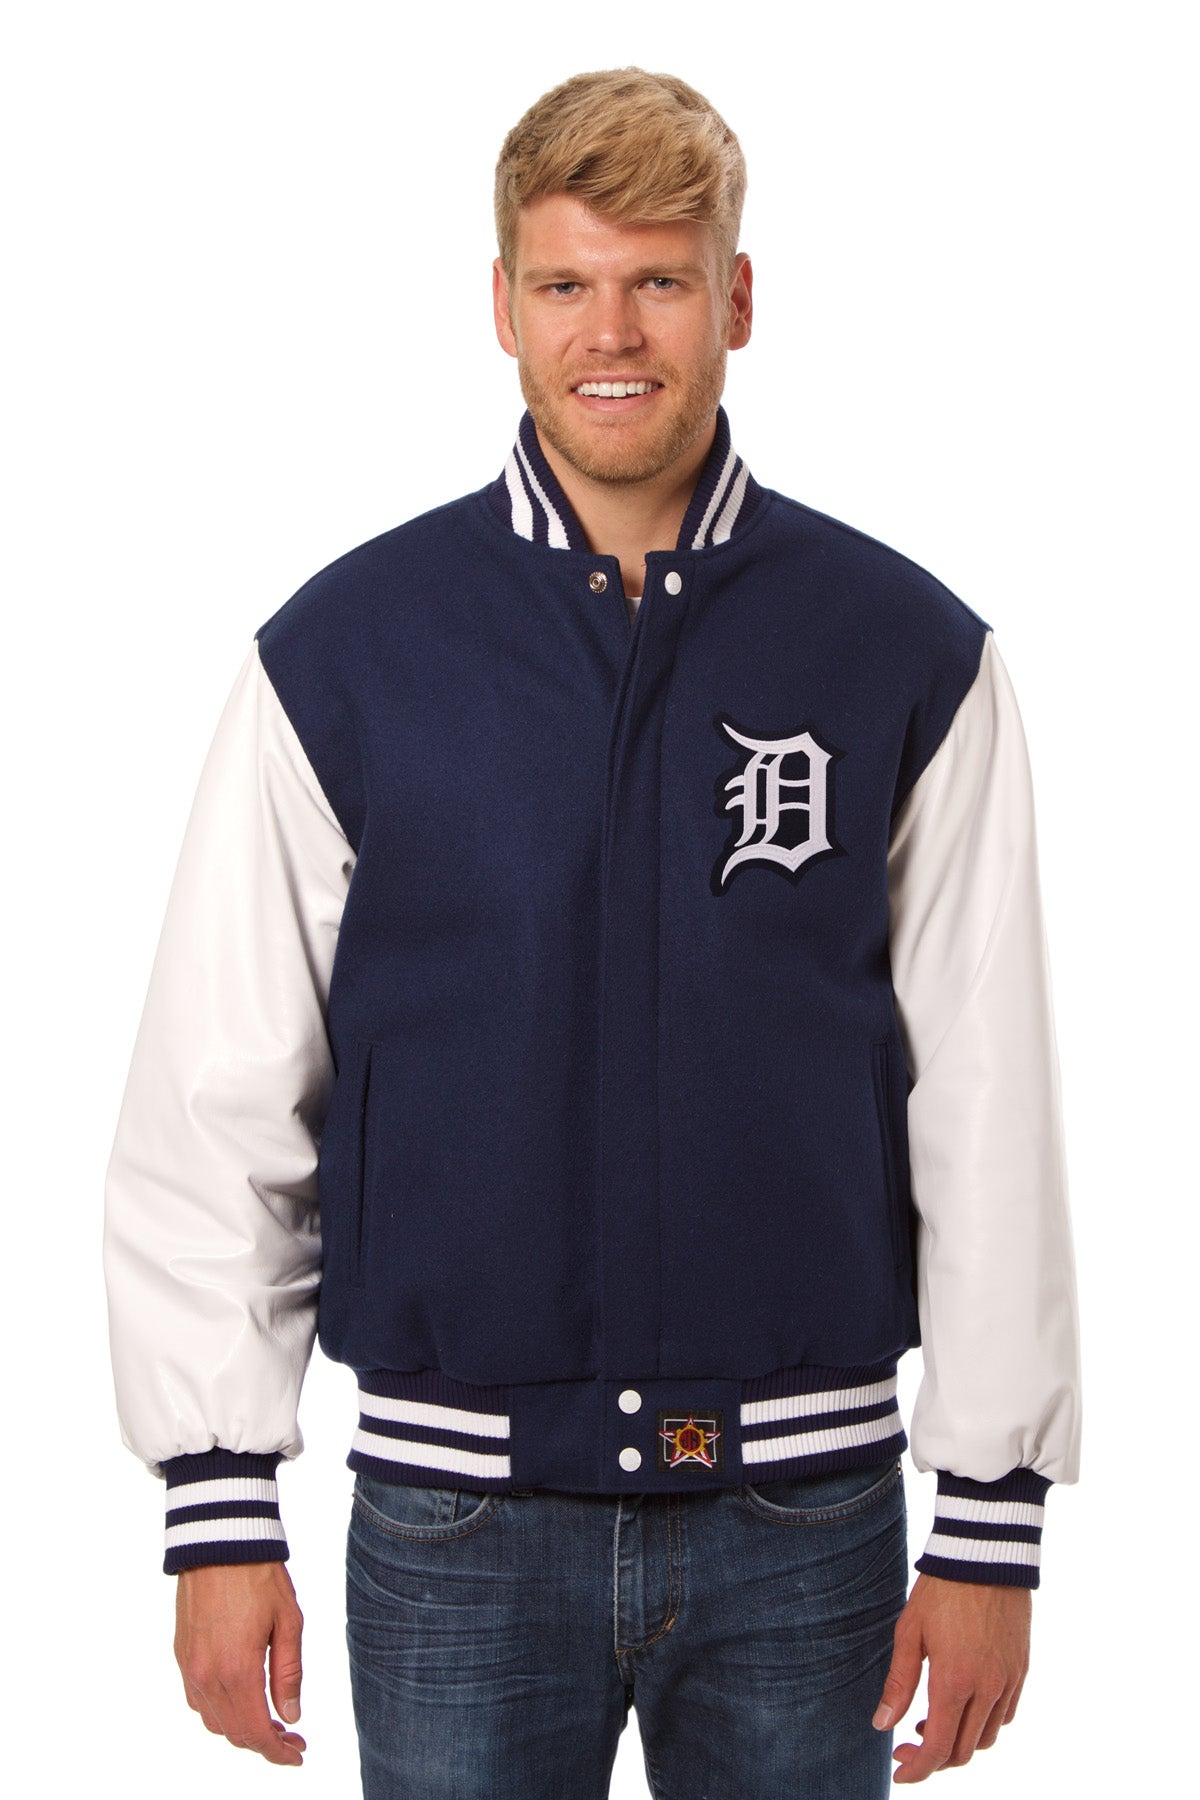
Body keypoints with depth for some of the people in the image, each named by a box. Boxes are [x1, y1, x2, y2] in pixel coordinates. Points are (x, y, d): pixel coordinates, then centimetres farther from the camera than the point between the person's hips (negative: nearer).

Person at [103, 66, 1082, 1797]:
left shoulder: (908, 651, -1)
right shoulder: (342, 650, -2)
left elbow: (990, 1103, 1)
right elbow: (218, 1103, 0)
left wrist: (994, 1519, 0)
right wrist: (220, 1503, -2)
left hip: (807, 1511, 1)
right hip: (457, 1516, 0)